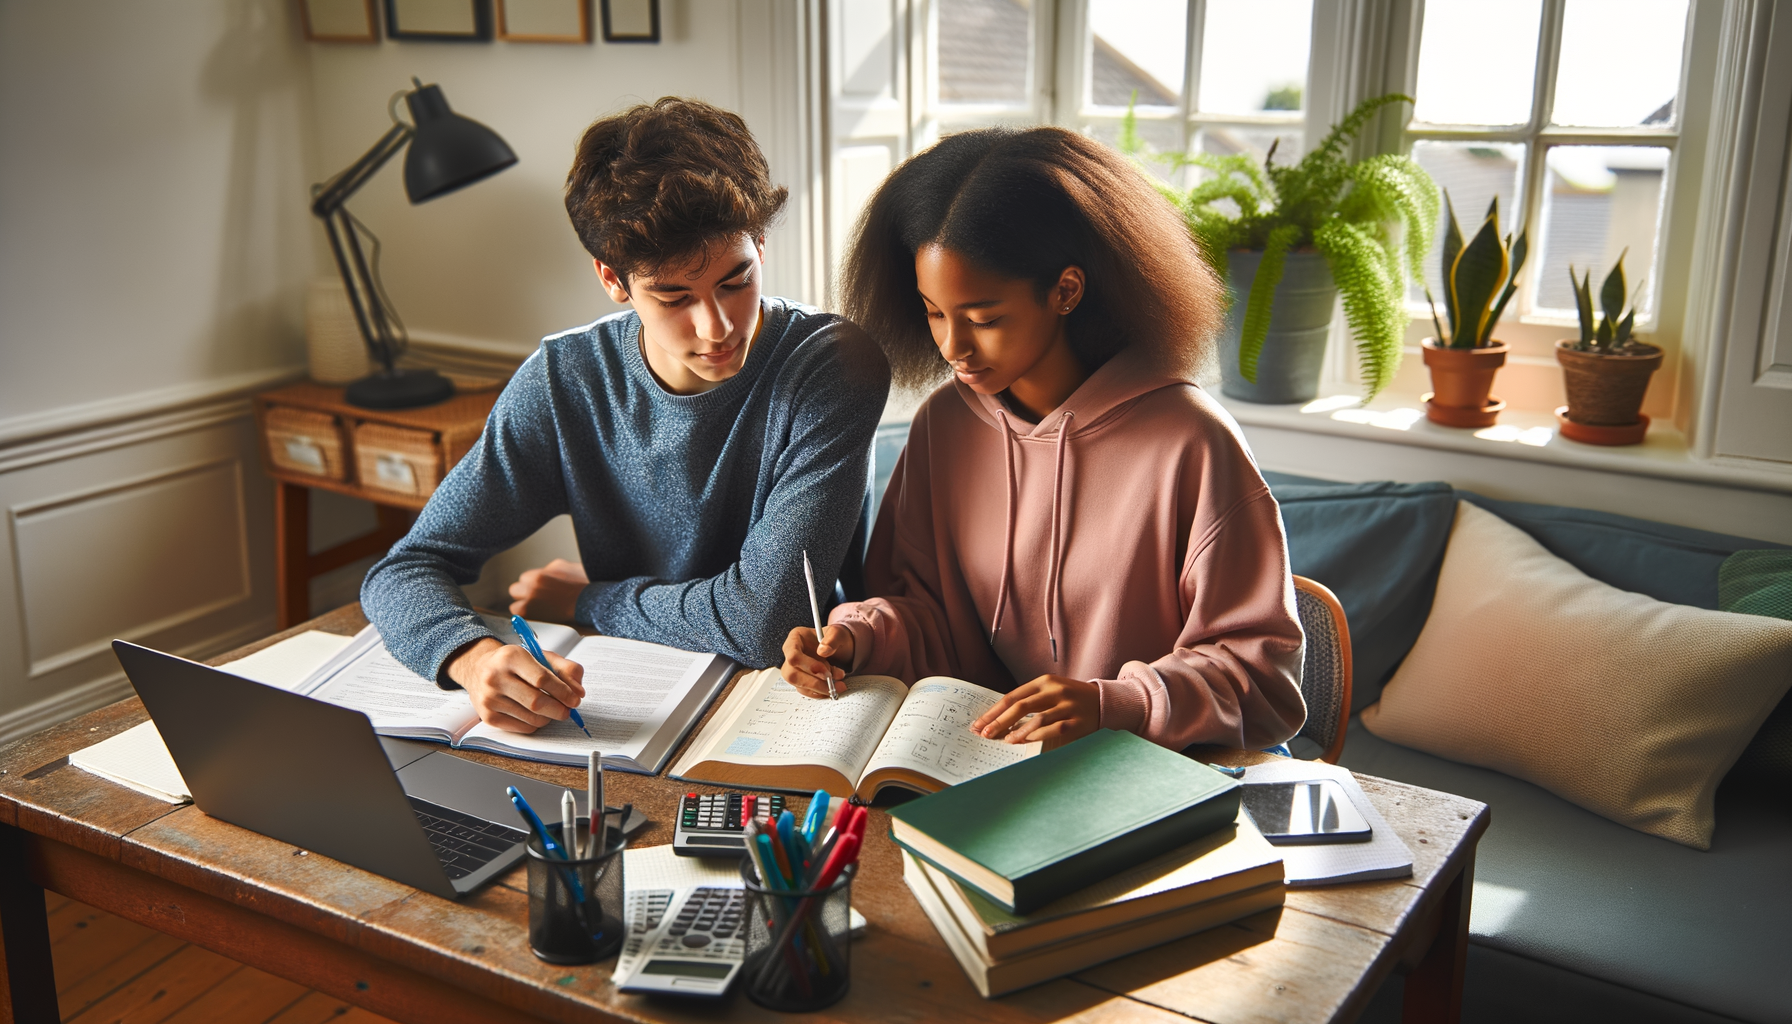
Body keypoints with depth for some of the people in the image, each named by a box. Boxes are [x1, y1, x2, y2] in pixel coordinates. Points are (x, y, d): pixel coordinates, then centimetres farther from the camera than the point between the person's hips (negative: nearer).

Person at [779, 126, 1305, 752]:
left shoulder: (1191, 444, -17)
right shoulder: (944, 425, 1)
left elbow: (1262, 672, -13)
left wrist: (1114, 705, -28)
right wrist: (857, 636, -12)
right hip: (986, 760, 3)